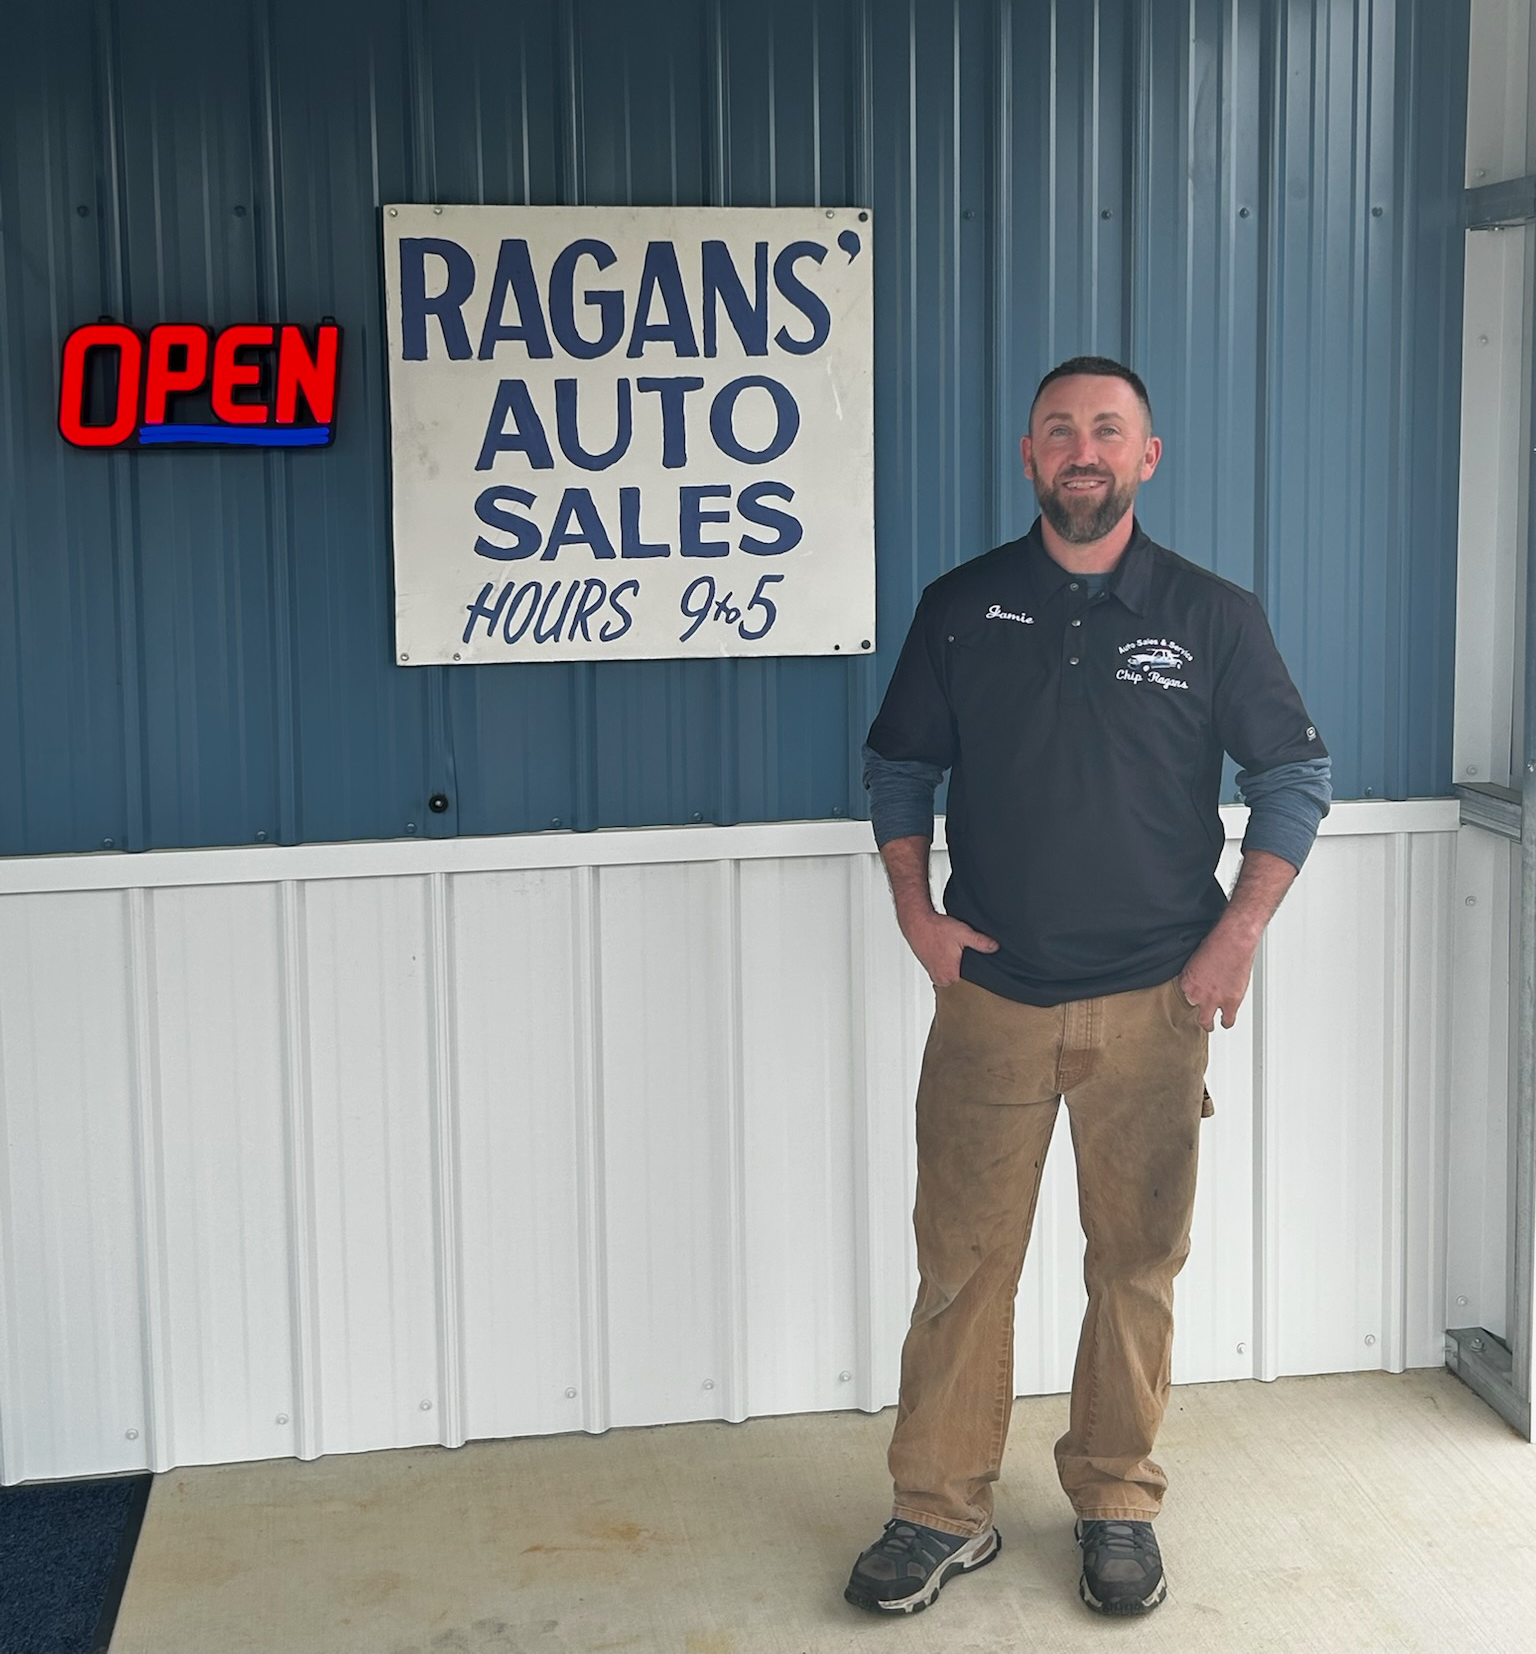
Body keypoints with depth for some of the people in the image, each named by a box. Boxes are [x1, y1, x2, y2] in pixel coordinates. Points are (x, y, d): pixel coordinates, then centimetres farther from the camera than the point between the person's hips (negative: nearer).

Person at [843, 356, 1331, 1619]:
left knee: (1137, 1264, 8)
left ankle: (1118, 1505, 25)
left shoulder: (1212, 616, 1)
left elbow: (1296, 774, 6)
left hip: (1152, 1003, 0)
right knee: (962, 1262, 3)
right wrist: (916, 910, 0)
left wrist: (1240, 932, -3)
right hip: (988, 995, 1)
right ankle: (942, 1512, 16)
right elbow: (900, 765, 12)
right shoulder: (962, 606, 4)